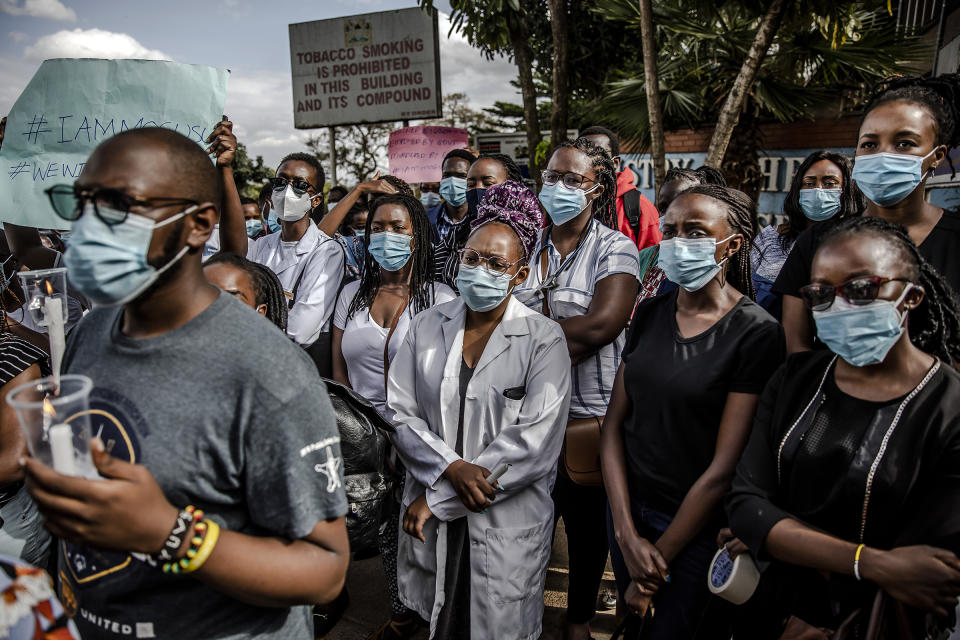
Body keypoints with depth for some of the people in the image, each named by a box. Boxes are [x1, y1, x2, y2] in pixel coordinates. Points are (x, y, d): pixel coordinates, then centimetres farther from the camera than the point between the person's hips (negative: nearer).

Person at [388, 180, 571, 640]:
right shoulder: (427, 327, 0)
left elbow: (534, 441, -17)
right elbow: (399, 412, -2)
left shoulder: (543, 340, -11)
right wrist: (452, 470, -20)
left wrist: (437, 498, -15)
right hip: (428, 520, 3)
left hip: (508, 523, -2)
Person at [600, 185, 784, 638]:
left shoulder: (756, 333, -17)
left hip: (698, 525, -5)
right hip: (627, 506, 5)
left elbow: (725, 465, -17)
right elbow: (614, 424, -2)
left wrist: (658, 556, -12)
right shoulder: (650, 314, -1)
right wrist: (627, 533, -10)